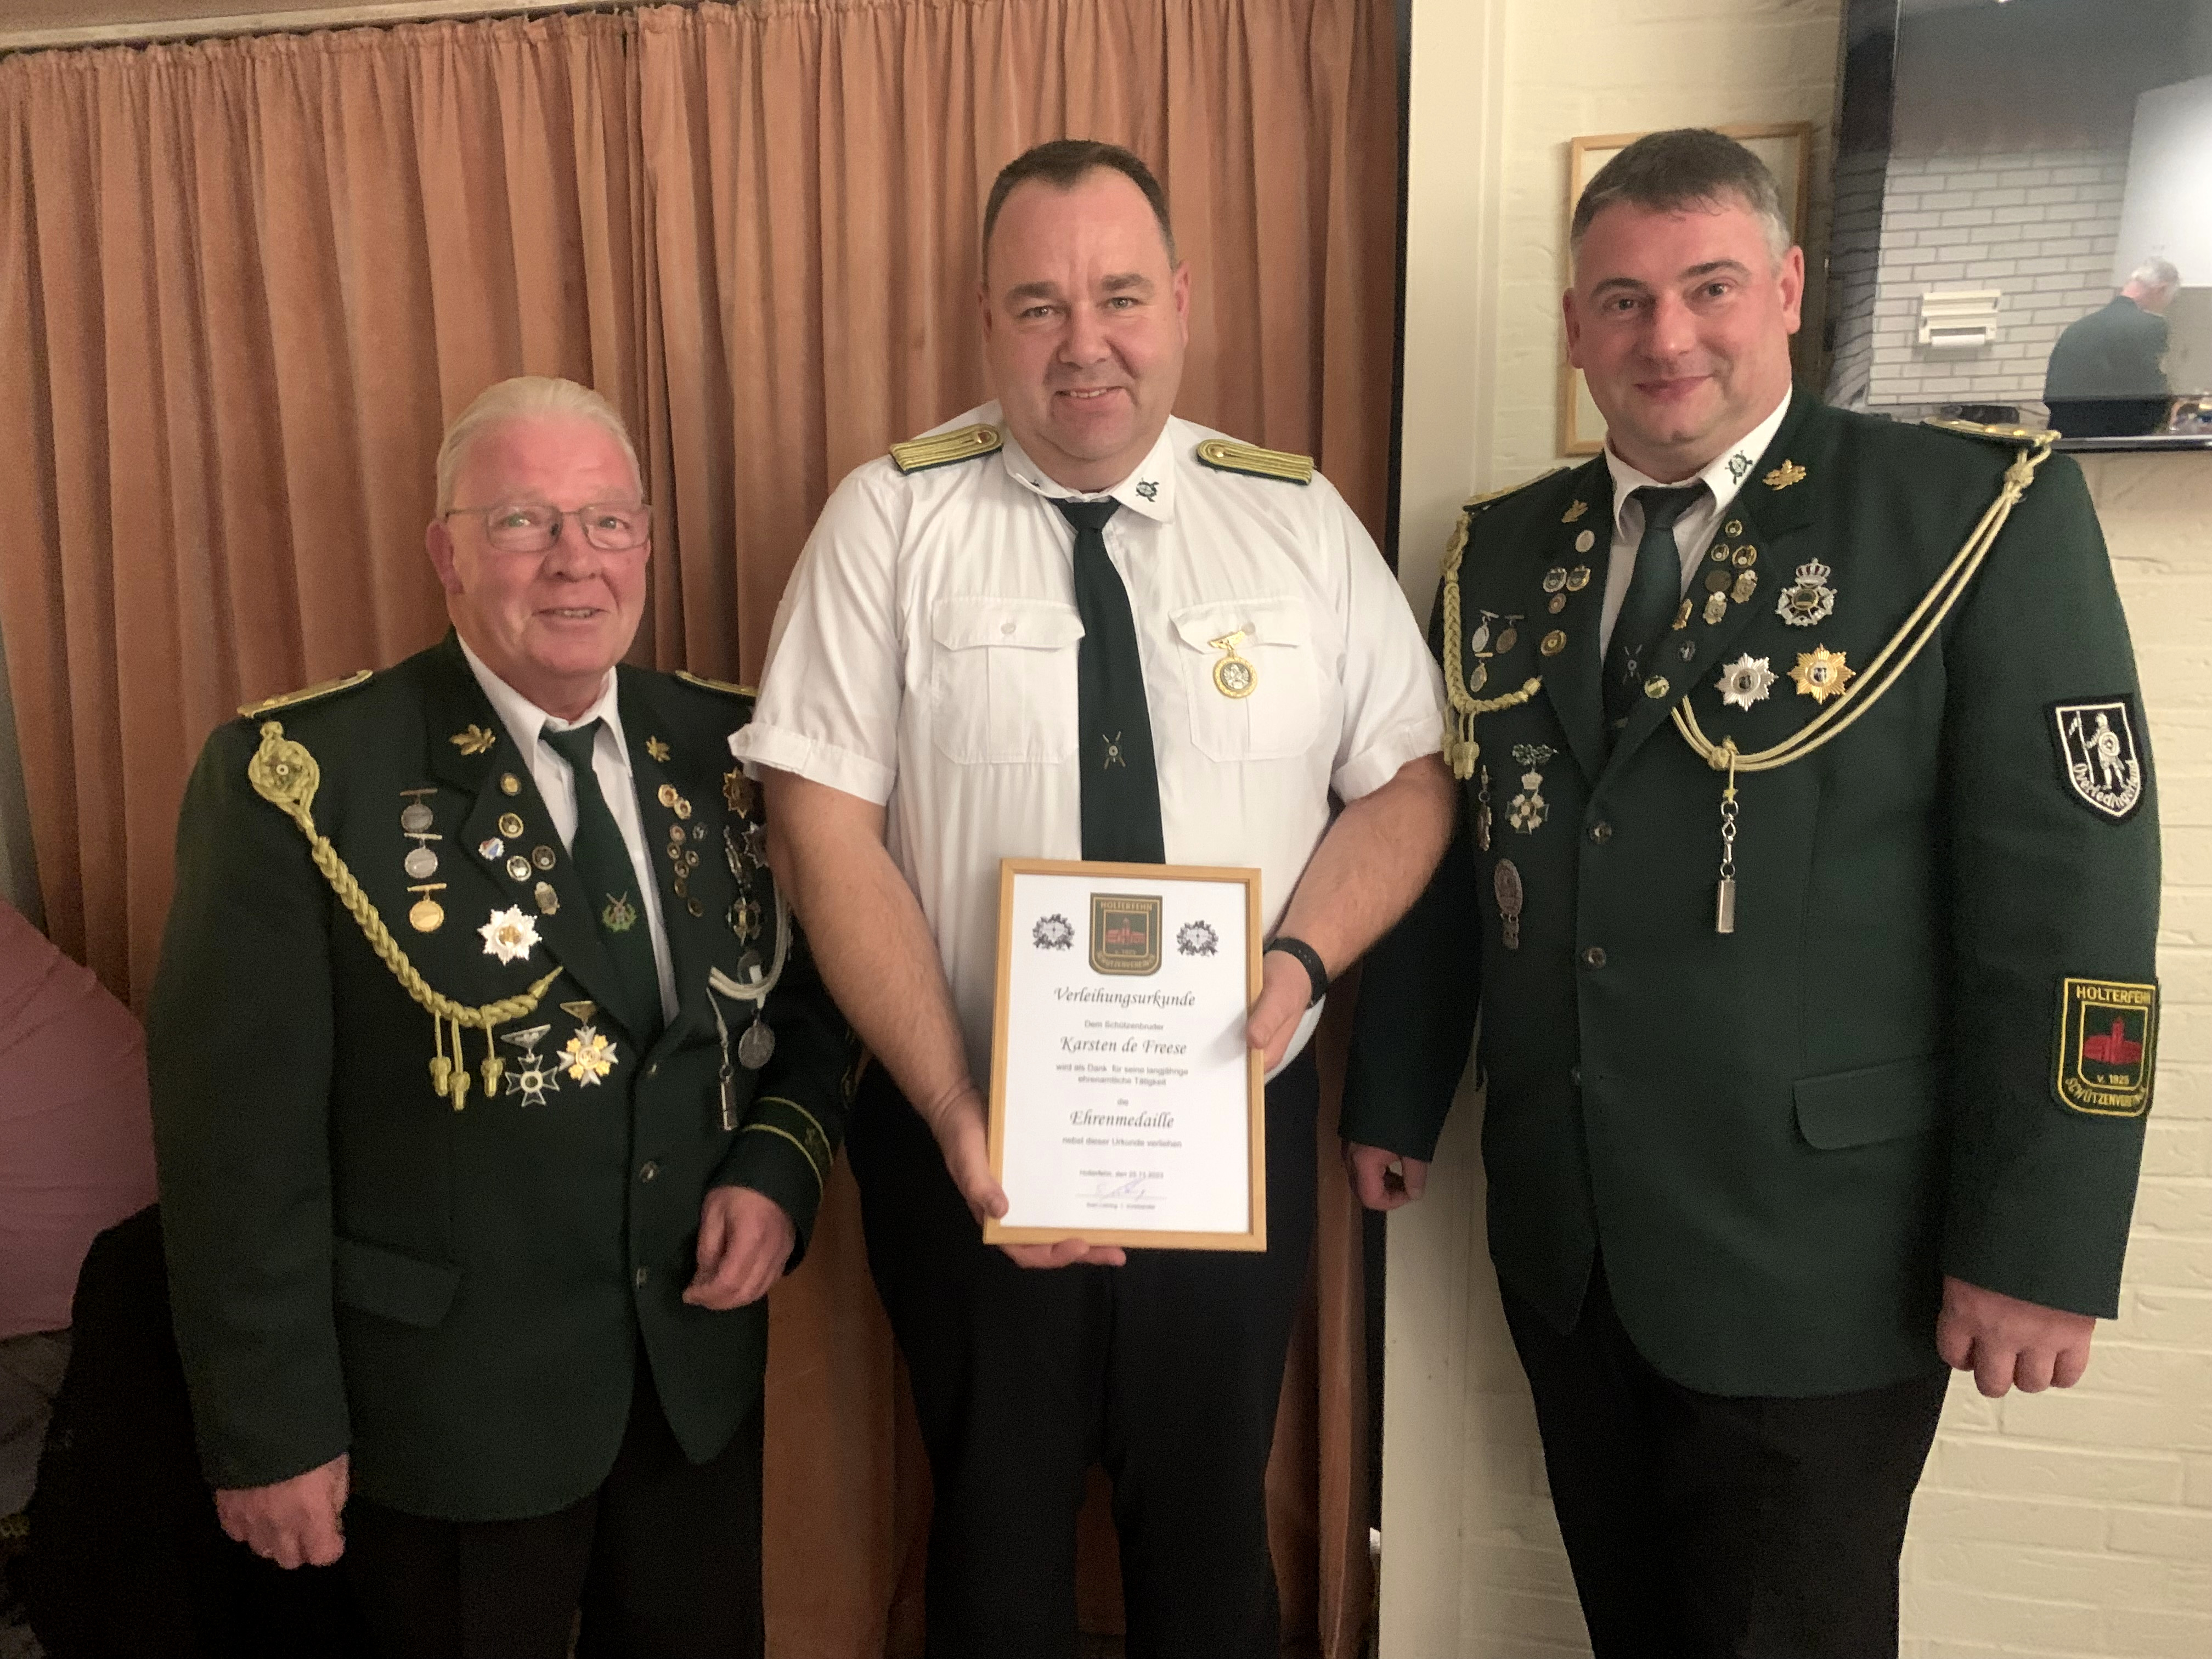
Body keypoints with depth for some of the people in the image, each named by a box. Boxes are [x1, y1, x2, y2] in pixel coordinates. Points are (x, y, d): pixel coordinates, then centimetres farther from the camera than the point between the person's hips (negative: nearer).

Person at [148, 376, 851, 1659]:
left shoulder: (724, 750, -1)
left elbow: (810, 996, 8)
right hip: (449, 1396, -4)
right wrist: (271, 1433, -10)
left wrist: (779, 1168, -10)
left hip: (702, 1358, 5)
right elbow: (238, 1134, -13)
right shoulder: (301, 776, -15)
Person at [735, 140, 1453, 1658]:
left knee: (1212, 1529, 21)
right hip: (968, 1141, -1)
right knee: (996, 1531, 20)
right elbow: (824, 824, -11)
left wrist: (1302, 955, -17)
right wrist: (958, 1115, -19)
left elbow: (1411, 776, 2)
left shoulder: (1301, 519, -1)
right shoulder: (893, 520, -8)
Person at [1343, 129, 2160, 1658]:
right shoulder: (1503, 552, 5)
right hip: (1561, 1241, 5)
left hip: (1816, 1265, -4)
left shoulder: (1984, 514, -9)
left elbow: (2072, 890, -13)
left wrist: (2038, 1247, -14)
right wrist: (1395, 1100, 13)